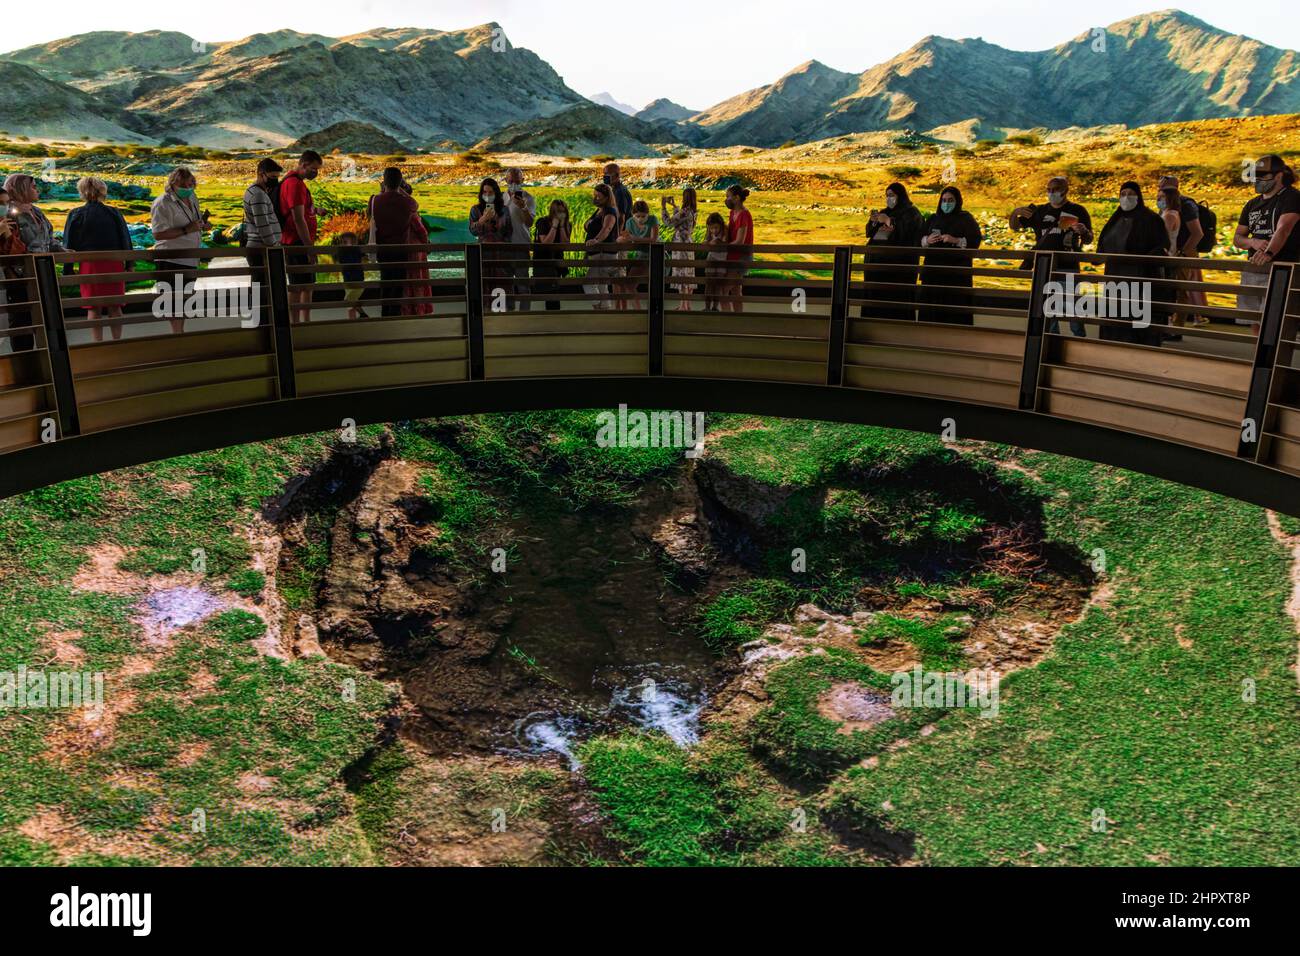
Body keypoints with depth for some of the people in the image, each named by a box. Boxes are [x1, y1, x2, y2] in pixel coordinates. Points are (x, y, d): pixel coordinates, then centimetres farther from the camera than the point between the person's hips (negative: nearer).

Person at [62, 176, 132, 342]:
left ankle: (98, 345, 4)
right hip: (114, 264, 2)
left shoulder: (76, 215, -3)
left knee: (94, 308, 3)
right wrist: (129, 265, 10)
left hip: (89, 265, -2)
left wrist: (68, 271, 4)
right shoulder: (114, 213, 2)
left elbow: (69, 246, -1)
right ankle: (117, 342, 12)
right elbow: (125, 240, 4)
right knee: (115, 307, 9)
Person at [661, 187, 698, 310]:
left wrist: (663, 207, -9)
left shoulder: (685, 211, -19)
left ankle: (683, 306, -2)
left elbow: (668, 222, -17)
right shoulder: (693, 211, 7)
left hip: (681, 246, -9)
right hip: (689, 245, 9)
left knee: (681, 275, -4)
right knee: (688, 276, 12)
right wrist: (673, 206, 31)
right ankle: (687, 305, 20)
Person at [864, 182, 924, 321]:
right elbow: (870, 232, 20)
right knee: (876, 294, 2)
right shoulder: (884, 212, 21)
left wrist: (888, 221, -14)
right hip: (878, 259, 7)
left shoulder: (911, 212, 1)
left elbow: (906, 230, -16)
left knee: (896, 296, -12)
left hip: (898, 261, -7)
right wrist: (873, 222, 0)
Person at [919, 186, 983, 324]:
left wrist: (956, 240, -19)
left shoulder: (966, 218, 3)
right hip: (933, 270, 4)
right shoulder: (933, 218, 15)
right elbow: (919, 240, 15)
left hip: (957, 271, -4)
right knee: (932, 305, -1)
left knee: (956, 306, -9)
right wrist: (927, 240, -7)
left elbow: (976, 241, -5)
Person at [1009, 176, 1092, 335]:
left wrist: (1084, 231, -23)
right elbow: (1014, 227, 14)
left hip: (1068, 268, -4)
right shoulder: (1039, 211, 11)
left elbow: (1088, 240, 1)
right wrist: (1015, 212, -8)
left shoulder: (1078, 211, 1)